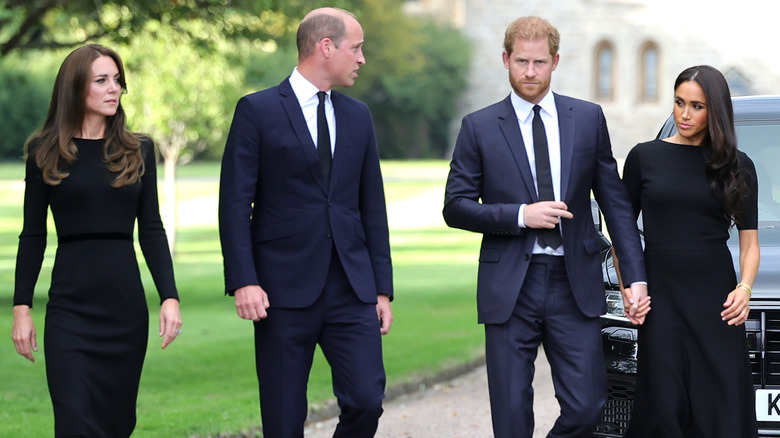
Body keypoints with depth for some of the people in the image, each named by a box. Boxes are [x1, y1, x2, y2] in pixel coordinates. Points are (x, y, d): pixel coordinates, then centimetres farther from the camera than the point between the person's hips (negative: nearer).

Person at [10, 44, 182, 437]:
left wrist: (170, 296, -3)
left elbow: (151, 230, 7)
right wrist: (21, 306, -1)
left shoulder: (138, 151, 8)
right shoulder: (45, 153, 3)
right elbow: (33, 236, 5)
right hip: (69, 305, -2)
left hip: (126, 303, 2)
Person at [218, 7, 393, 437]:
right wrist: (243, 282, -14)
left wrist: (382, 288, 10)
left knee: (366, 401, -8)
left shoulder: (358, 116, 14)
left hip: (352, 288, 4)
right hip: (285, 289, -4)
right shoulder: (257, 110, -2)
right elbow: (235, 204, -6)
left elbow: (372, 206, 15)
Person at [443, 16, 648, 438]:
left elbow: (615, 202, 8)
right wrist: (520, 215, -13)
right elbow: (456, 207, 1)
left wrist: (636, 277, 1)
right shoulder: (479, 127, 3)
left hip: (574, 287, 1)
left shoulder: (589, 118, 7)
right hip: (509, 288, -1)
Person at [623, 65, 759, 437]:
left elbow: (749, 240, 9)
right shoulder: (645, 157, 5)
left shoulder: (737, 166, 7)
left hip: (717, 299, 0)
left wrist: (744, 288, -8)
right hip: (661, 297, 0)